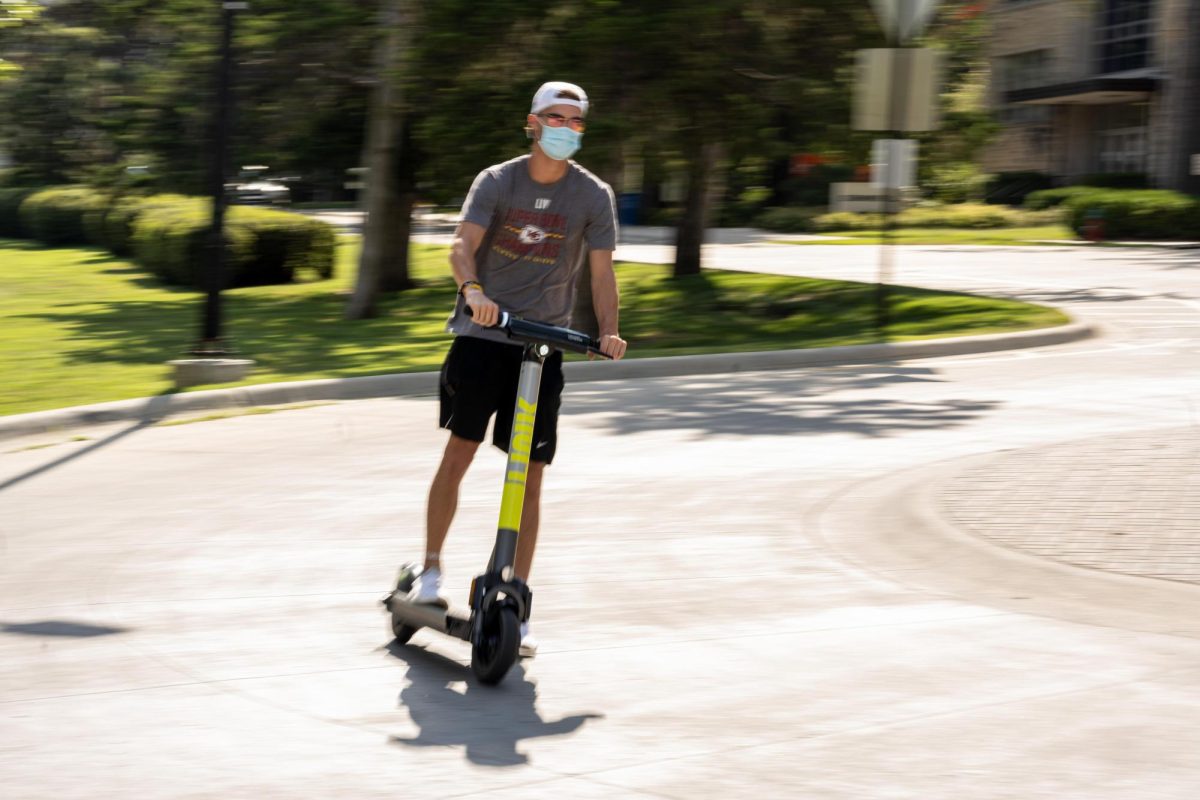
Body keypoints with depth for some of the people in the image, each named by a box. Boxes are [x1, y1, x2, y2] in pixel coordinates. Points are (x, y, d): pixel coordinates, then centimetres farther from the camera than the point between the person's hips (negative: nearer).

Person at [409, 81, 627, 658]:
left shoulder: (592, 195, 1)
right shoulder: (497, 182, -2)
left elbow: (601, 270, -2)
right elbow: (462, 247, -14)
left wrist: (607, 331, -19)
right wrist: (474, 291, -35)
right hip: (482, 333, -1)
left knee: (529, 476, 0)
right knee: (459, 453, -2)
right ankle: (431, 570, 16)